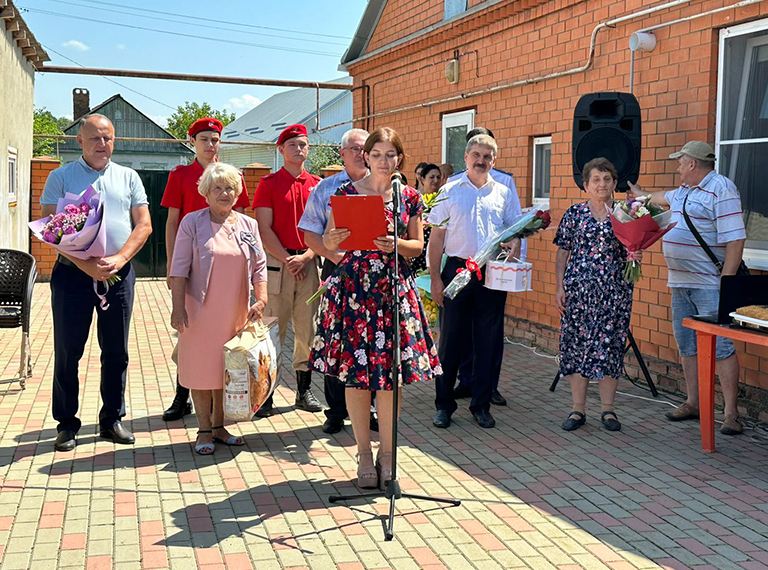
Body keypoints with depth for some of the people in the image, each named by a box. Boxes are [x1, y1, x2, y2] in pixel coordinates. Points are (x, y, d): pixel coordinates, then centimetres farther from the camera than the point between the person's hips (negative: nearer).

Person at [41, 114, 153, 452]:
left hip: (119, 275, 2)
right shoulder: (61, 177, 4)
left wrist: (119, 258, -12)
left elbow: (144, 225, 4)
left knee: (116, 352, 8)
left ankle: (112, 420, 20)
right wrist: (85, 264, -16)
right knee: (67, 351, 3)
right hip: (73, 274, -2)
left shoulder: (128, 177, 11)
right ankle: (67, 424, 15)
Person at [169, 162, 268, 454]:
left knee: (227, 369, 9)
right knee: (201, 368, 3)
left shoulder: (248, 225, 8)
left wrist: (262, 299, -2)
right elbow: (179, 268, -4)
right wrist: (178, 307, -11)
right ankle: (204, 430, 14)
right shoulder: (192, 223, -2)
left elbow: (259, 266, 10)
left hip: (235, 313, 3)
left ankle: (219, 426, 22)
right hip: (201, 312, -3)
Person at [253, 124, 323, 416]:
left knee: (308, 328, 6)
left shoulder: (318, 185, 12)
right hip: (277, 263, -3)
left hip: (309, 263, 3)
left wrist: (305, 257, -7)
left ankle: (304, 390, 16)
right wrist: (287, 260, -11)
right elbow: (264, 229, -3)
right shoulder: (268, 184, 4)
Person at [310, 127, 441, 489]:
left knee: (391, 374, 1)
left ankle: (387, 452, 18)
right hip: (353, 288, -1)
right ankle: (364, 453, 15)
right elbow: (329, 242, 5)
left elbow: (418, 246, 10)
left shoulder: (410, 198, 8)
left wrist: (396, 245, -10)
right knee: (356, 373, 1)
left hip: (395, 289, 1)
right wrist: (333, 239, -18)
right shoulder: (347, 193, 3)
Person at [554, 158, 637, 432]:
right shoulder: (574, 213, 5)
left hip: (615, 289, 0)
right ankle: (578, 409, 12)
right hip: (578, 288, 0)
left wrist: (636, 255, -13)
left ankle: (608, 408, 15)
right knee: (577, 345, 2)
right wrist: (559, 287, -1)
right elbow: (562, 252, 6)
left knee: (610, 344, 2)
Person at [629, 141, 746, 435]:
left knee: (720, 347, -8)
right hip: (680, 283, 9)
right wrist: (640, 194, 56)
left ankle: (731, 414, -3)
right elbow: (666, 198, 41)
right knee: (687, 346, 13)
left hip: (709, 285, -9)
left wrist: (724, 284, -23)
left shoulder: (721, 189, -13)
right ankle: (693, 403, 24)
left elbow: (735, 240, -19)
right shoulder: (685, 190, 15)